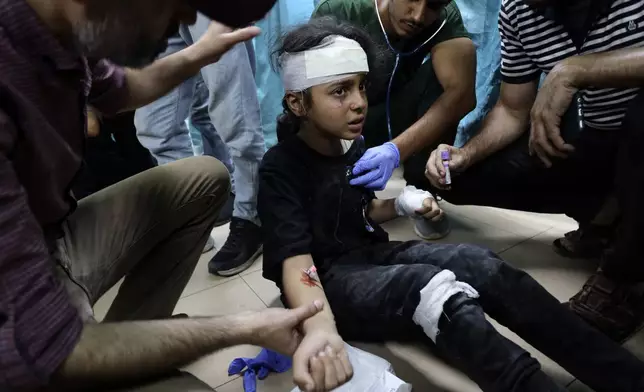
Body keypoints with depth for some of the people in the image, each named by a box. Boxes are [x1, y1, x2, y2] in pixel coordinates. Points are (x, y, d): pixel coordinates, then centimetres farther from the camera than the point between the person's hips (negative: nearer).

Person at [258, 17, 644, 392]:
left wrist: (401, 204, -2)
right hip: (329, 277, -5)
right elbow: (296, 261, -27)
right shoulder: (280, 168, -15)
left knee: (481, 264, -21)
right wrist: (321, 329, -48)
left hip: (371, 253, 6)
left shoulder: (353, 145, 6)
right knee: (434, 289, -35)